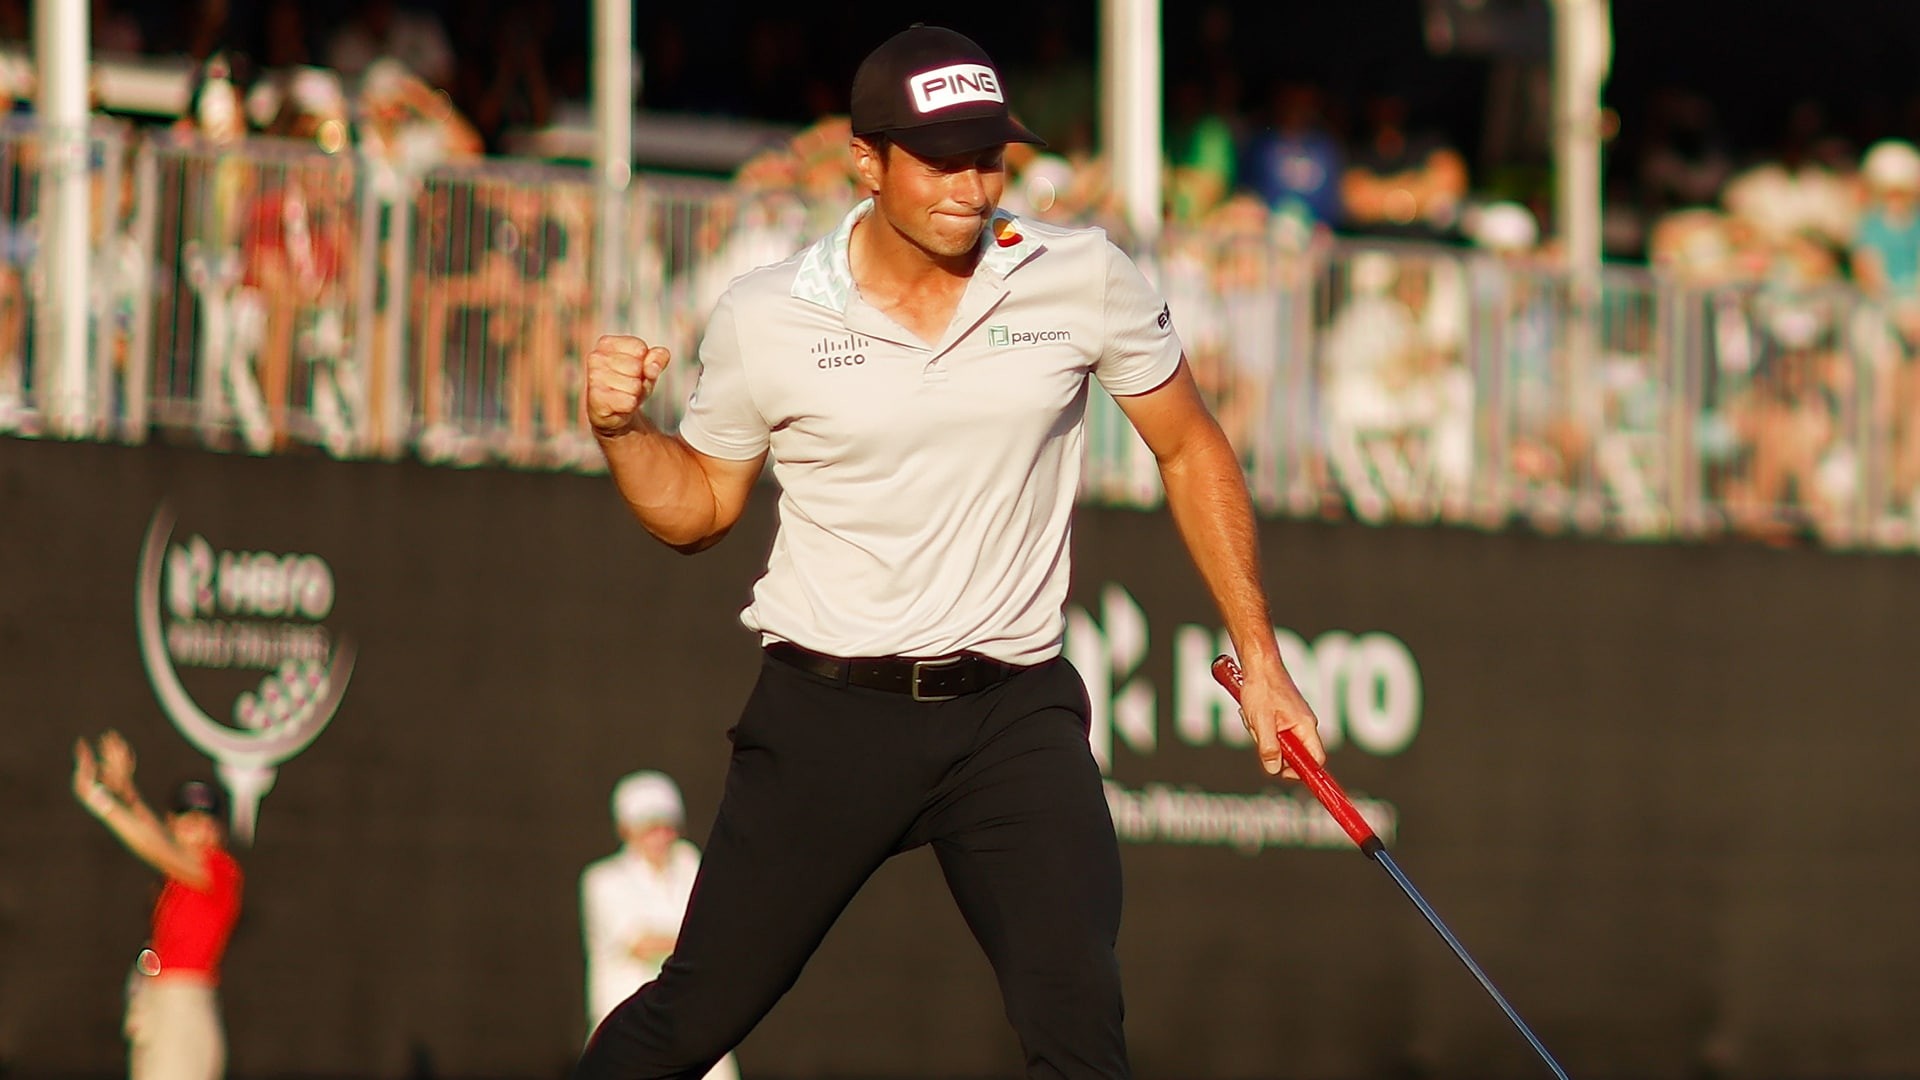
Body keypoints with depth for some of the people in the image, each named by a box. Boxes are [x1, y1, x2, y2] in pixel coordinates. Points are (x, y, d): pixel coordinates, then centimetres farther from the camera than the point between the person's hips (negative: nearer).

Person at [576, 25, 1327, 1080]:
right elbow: (696, 507, 11)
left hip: (1016, 715, 0)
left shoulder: (1085, 279, -2)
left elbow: (1189, 448, 10)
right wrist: (622, 430, -9)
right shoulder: (765, 318, -2)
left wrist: (1260, 659, 8)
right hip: (828, 713, 0)